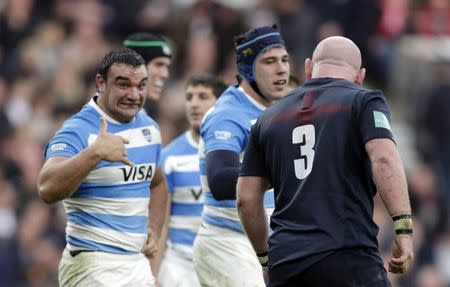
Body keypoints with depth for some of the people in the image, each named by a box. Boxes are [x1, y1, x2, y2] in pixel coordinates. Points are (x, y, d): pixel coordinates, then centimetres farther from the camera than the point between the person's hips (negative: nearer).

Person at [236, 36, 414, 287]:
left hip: (284, 264, 5)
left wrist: (265, 257, 28)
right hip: (348, 258, -5)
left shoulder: (270, 117, 19)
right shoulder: (364, 101, 5)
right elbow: (384, 159, -13)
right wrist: (404, 228, -14)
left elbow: (246, 199, 17)